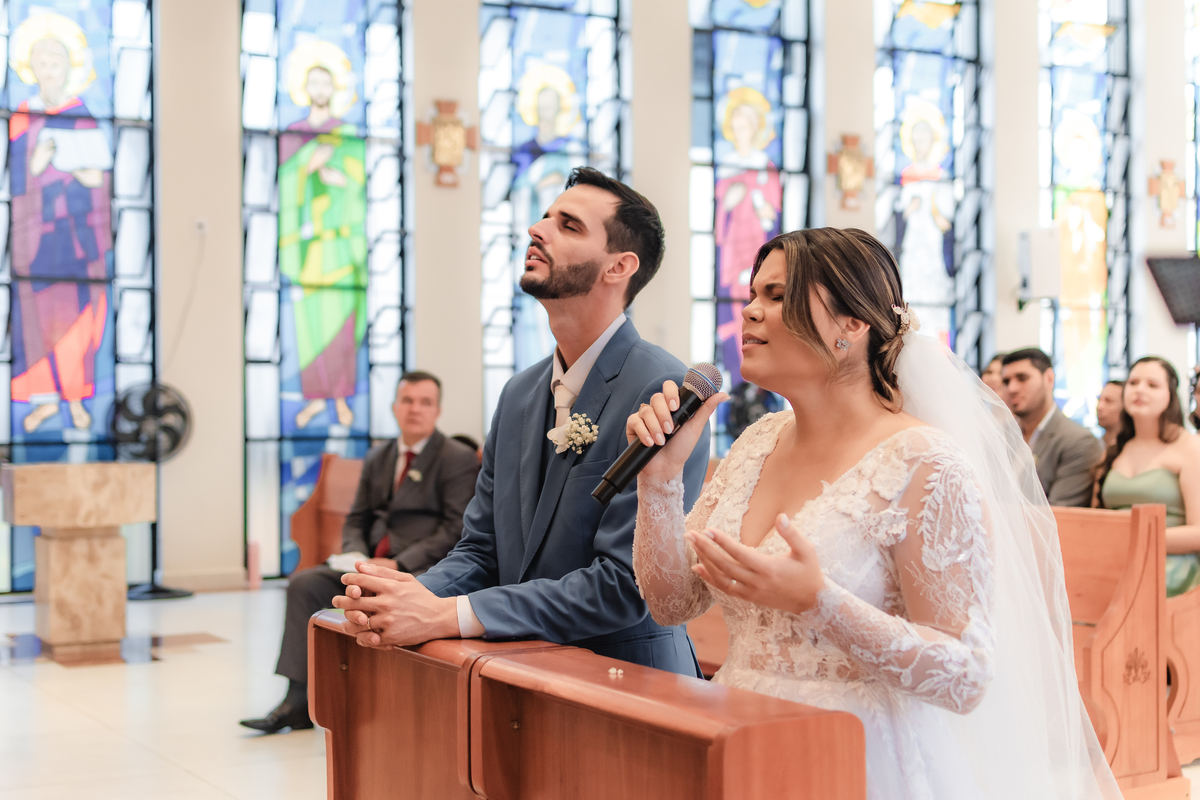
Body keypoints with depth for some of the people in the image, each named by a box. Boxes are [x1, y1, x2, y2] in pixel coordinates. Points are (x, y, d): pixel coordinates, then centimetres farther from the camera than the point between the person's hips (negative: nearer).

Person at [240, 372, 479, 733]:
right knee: (305, 584, -13)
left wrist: (400, 564, -18)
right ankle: (299, 700, -15)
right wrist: (357, 556, -3)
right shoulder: (378, 458, 19)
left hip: (423, 568, -7)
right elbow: (356, 519, 21)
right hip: (373, 564, 7)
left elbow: (457, 530, -11)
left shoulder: (459, 459, -3)